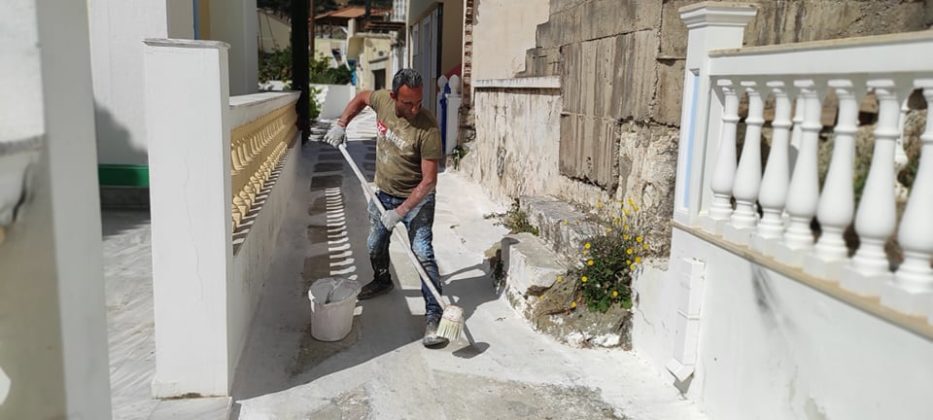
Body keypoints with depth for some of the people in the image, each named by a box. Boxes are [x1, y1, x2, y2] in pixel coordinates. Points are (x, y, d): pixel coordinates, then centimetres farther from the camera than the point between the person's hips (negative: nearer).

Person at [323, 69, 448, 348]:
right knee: (375, 246, 23)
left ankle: (434, 316, -8)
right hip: (383, 193, 6)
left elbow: (429, 180, -29)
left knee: (423, 254, -14)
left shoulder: (428, 129, -30)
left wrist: (400, 212, -31)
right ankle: (382, 280, 52)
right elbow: (361, 97, 11)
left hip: (416, 199, -6)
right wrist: (341, 123, -1)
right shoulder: (383, 100, -15)